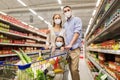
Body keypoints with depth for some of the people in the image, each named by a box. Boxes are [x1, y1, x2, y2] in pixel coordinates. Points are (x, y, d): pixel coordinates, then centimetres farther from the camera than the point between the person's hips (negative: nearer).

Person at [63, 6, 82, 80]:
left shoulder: (77, 19, -1)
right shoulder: (65, 24, 18)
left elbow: (77, 33, -13)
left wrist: (70, 44, -21)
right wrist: (64, 45, 9)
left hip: (74, 48, -6)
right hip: (67, 49, 7)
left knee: (74, 69, -11)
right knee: (71, 68, 12)